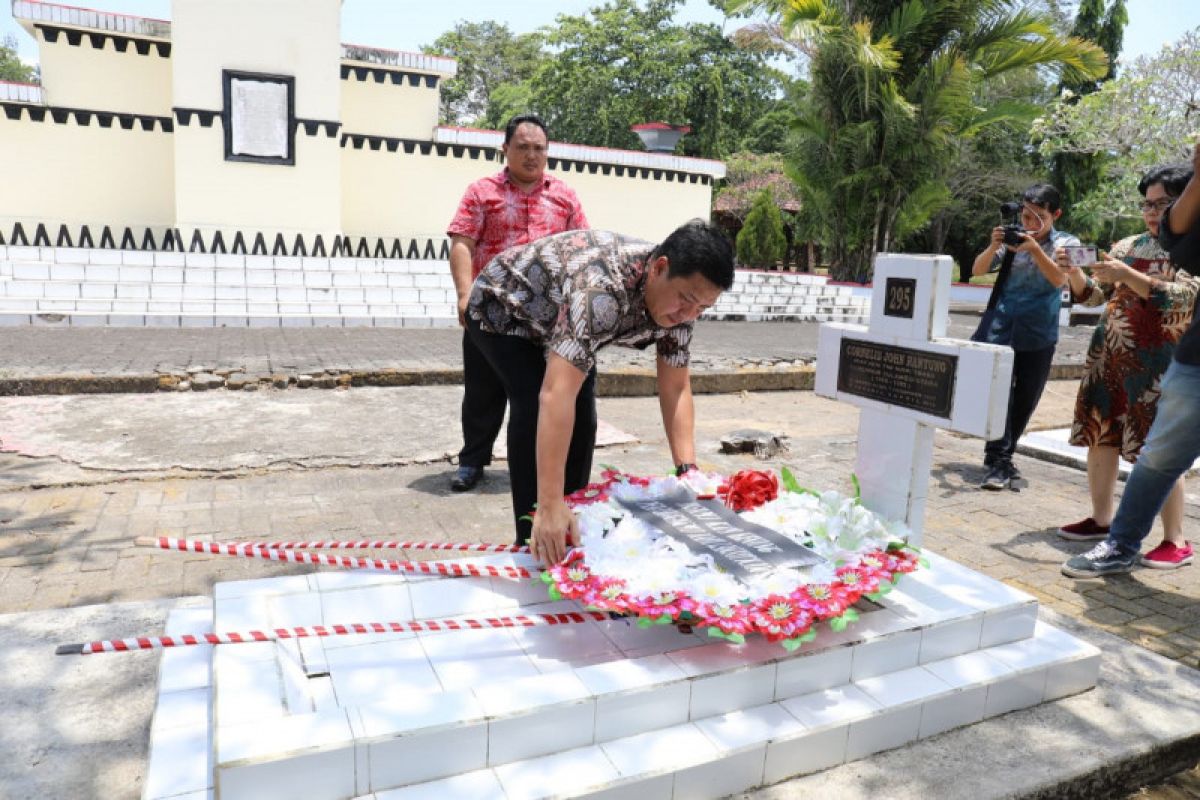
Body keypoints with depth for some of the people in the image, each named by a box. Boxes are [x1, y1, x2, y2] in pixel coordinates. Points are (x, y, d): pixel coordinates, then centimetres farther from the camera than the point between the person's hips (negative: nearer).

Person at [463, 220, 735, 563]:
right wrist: (550, 505, -55)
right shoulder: (603, 289, -45)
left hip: (555, 320, 7)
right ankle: (534, 543, -9)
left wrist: (687, 470, -26)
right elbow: (556, 393, -52)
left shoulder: (676, 295, -20)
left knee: (581, 418, 0)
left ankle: (566, 534, 17)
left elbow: (676, 388, -14)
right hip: (503, 307, -7)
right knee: (536, 411, -23)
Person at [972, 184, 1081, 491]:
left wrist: (1034, 248, -27)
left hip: (1039, 335, 1)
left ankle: (1003, 457, 21)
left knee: (1026, 400, 7)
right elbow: (977, 270, -3)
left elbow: (1059, 279, -14)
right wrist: (993, 247, -22)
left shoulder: (1066, 243, 2)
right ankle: (997, 461, -11)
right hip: (1002, 328, -1)